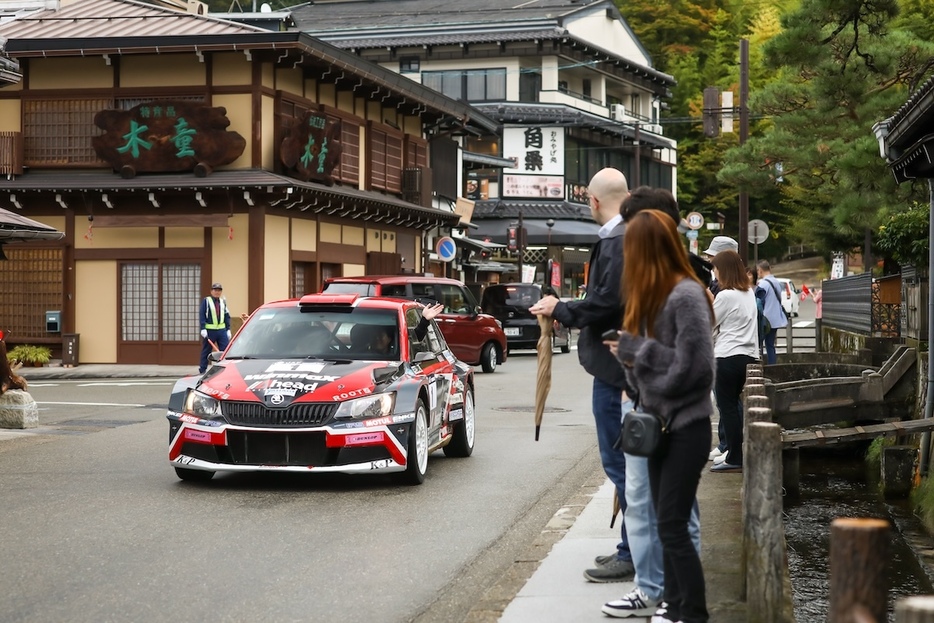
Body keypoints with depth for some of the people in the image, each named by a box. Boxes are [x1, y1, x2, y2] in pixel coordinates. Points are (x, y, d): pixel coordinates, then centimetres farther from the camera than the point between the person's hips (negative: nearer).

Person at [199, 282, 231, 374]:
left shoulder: (223, 301, 13)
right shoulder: (206, 301, -1)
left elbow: (227, 316, 13)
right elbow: (201, 315, -7)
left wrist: (228, 329, 6)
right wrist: (203, 329, -15)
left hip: (222, 330, 4)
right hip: (209, 330, -4)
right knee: (206, 351, 4)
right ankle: (202, 370, 12)